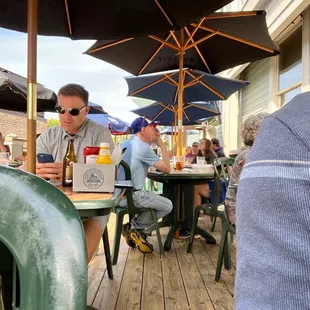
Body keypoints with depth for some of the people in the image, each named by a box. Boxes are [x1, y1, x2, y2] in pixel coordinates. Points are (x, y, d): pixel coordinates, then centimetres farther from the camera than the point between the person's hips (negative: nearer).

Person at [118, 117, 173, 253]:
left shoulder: (124, 144, 14)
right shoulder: (143, 146, -14)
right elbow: (166, 169, -11)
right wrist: (162, 145, 0)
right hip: (131, 196, -9)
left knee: (156, 199, 27)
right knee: (167, 206, 4)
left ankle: (136, 231, 17)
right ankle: (133, 227, 6)